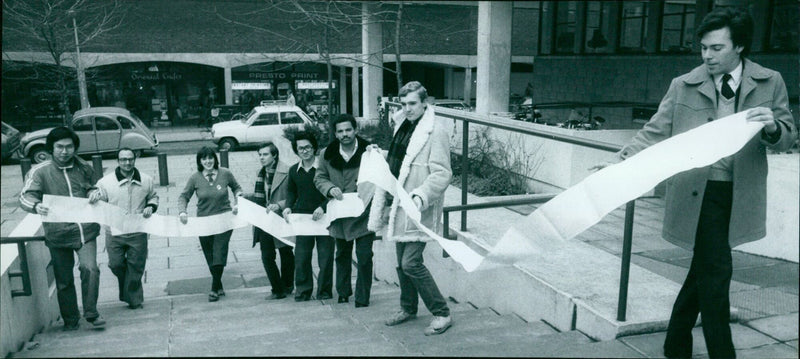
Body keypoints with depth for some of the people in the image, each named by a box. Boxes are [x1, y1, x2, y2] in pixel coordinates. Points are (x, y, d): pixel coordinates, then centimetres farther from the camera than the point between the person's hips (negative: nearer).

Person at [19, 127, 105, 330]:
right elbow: (25, 196, -13)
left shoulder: (84, 169, 6)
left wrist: (96, 193, -2)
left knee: (90, 269, -18)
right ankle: (71, 320, 26)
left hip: (85, 231, 1)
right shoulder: (40, 172, -3)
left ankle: (91, 313, 0)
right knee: (64, 280, 9)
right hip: (58, 234, -1)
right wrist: (36, 206, -36)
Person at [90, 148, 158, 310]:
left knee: (135, 266, 7)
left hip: (138, 232, 1)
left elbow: (153, 197, 17)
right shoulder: (106, 181, -4)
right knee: (115, 264, 4)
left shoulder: (146, 180, 2)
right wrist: (94, 196, -20)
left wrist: (151, 207, -4)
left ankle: (134, 299, 24)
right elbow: (98, 201, 2)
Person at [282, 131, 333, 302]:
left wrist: (323, 207, -18)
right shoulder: (294, 170, 9)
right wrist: (288, 207, 6)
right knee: (301, 257, 4)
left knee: (325, 256, 1)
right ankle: (303, 290, 16)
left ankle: (324, 291, 15)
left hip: (323, 217, -4)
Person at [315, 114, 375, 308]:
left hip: (363, 214, -4)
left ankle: (362, 297, 12)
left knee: (364, 256, -2)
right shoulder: (328, 154, 2)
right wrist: (330, 189, -12)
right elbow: (319, 178, 8)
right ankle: (343, 292, 36)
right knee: (342, 255, 19)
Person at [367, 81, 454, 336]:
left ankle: (442, 314, 5)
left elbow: (441, 173, -19)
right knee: (401, 262, 16)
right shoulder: (402, 124, 14)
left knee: (411, 263, -10)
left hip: (419, 209, -8)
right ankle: (408, 307, 35)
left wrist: (422, 196, -30)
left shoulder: (436, 130, -13)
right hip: (399, 204, 8)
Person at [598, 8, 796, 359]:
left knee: (703, 269, 14)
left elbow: (787, 136, 5)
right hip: (697, 193, -3)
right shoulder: (683, 86, 1)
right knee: (716, 271, -8)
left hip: (740, 195, 3)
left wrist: (772, 127, -19)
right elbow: (655, 132, 0)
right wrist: (621, 159, -14)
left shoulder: (770, 83, 5)